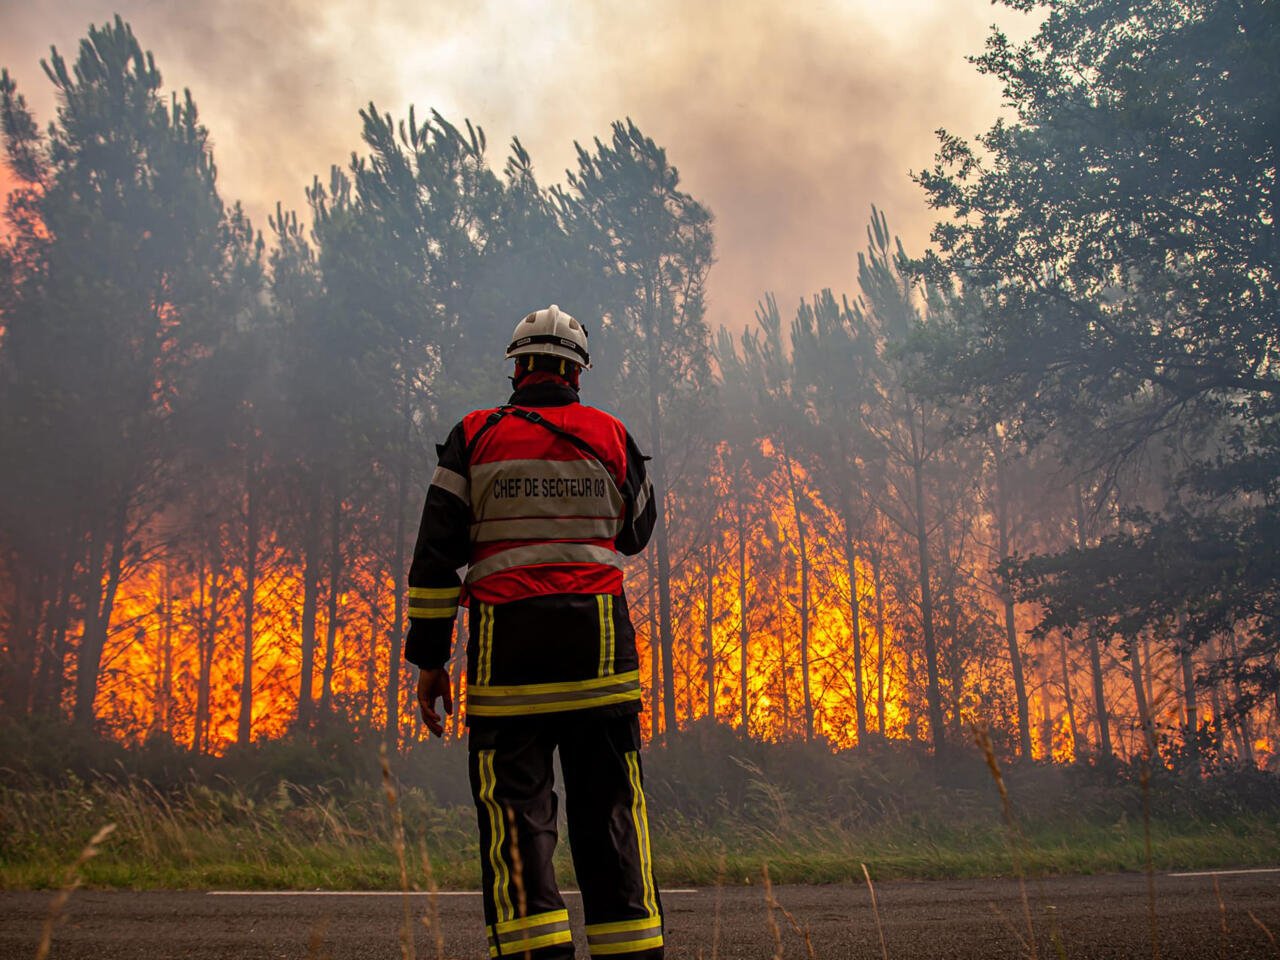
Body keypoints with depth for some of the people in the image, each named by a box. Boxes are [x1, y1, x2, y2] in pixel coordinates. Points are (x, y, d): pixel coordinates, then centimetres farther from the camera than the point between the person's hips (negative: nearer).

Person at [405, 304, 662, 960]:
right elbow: (635, 534, 24)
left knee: (514, 808, 0)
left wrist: (429, 659, 4)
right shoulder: (611, 436, 9)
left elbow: (436, 556, 1)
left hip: (506, 645, -1)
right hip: (600, 641, 2)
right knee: (609, 806, 6)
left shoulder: (475, 437, 6)